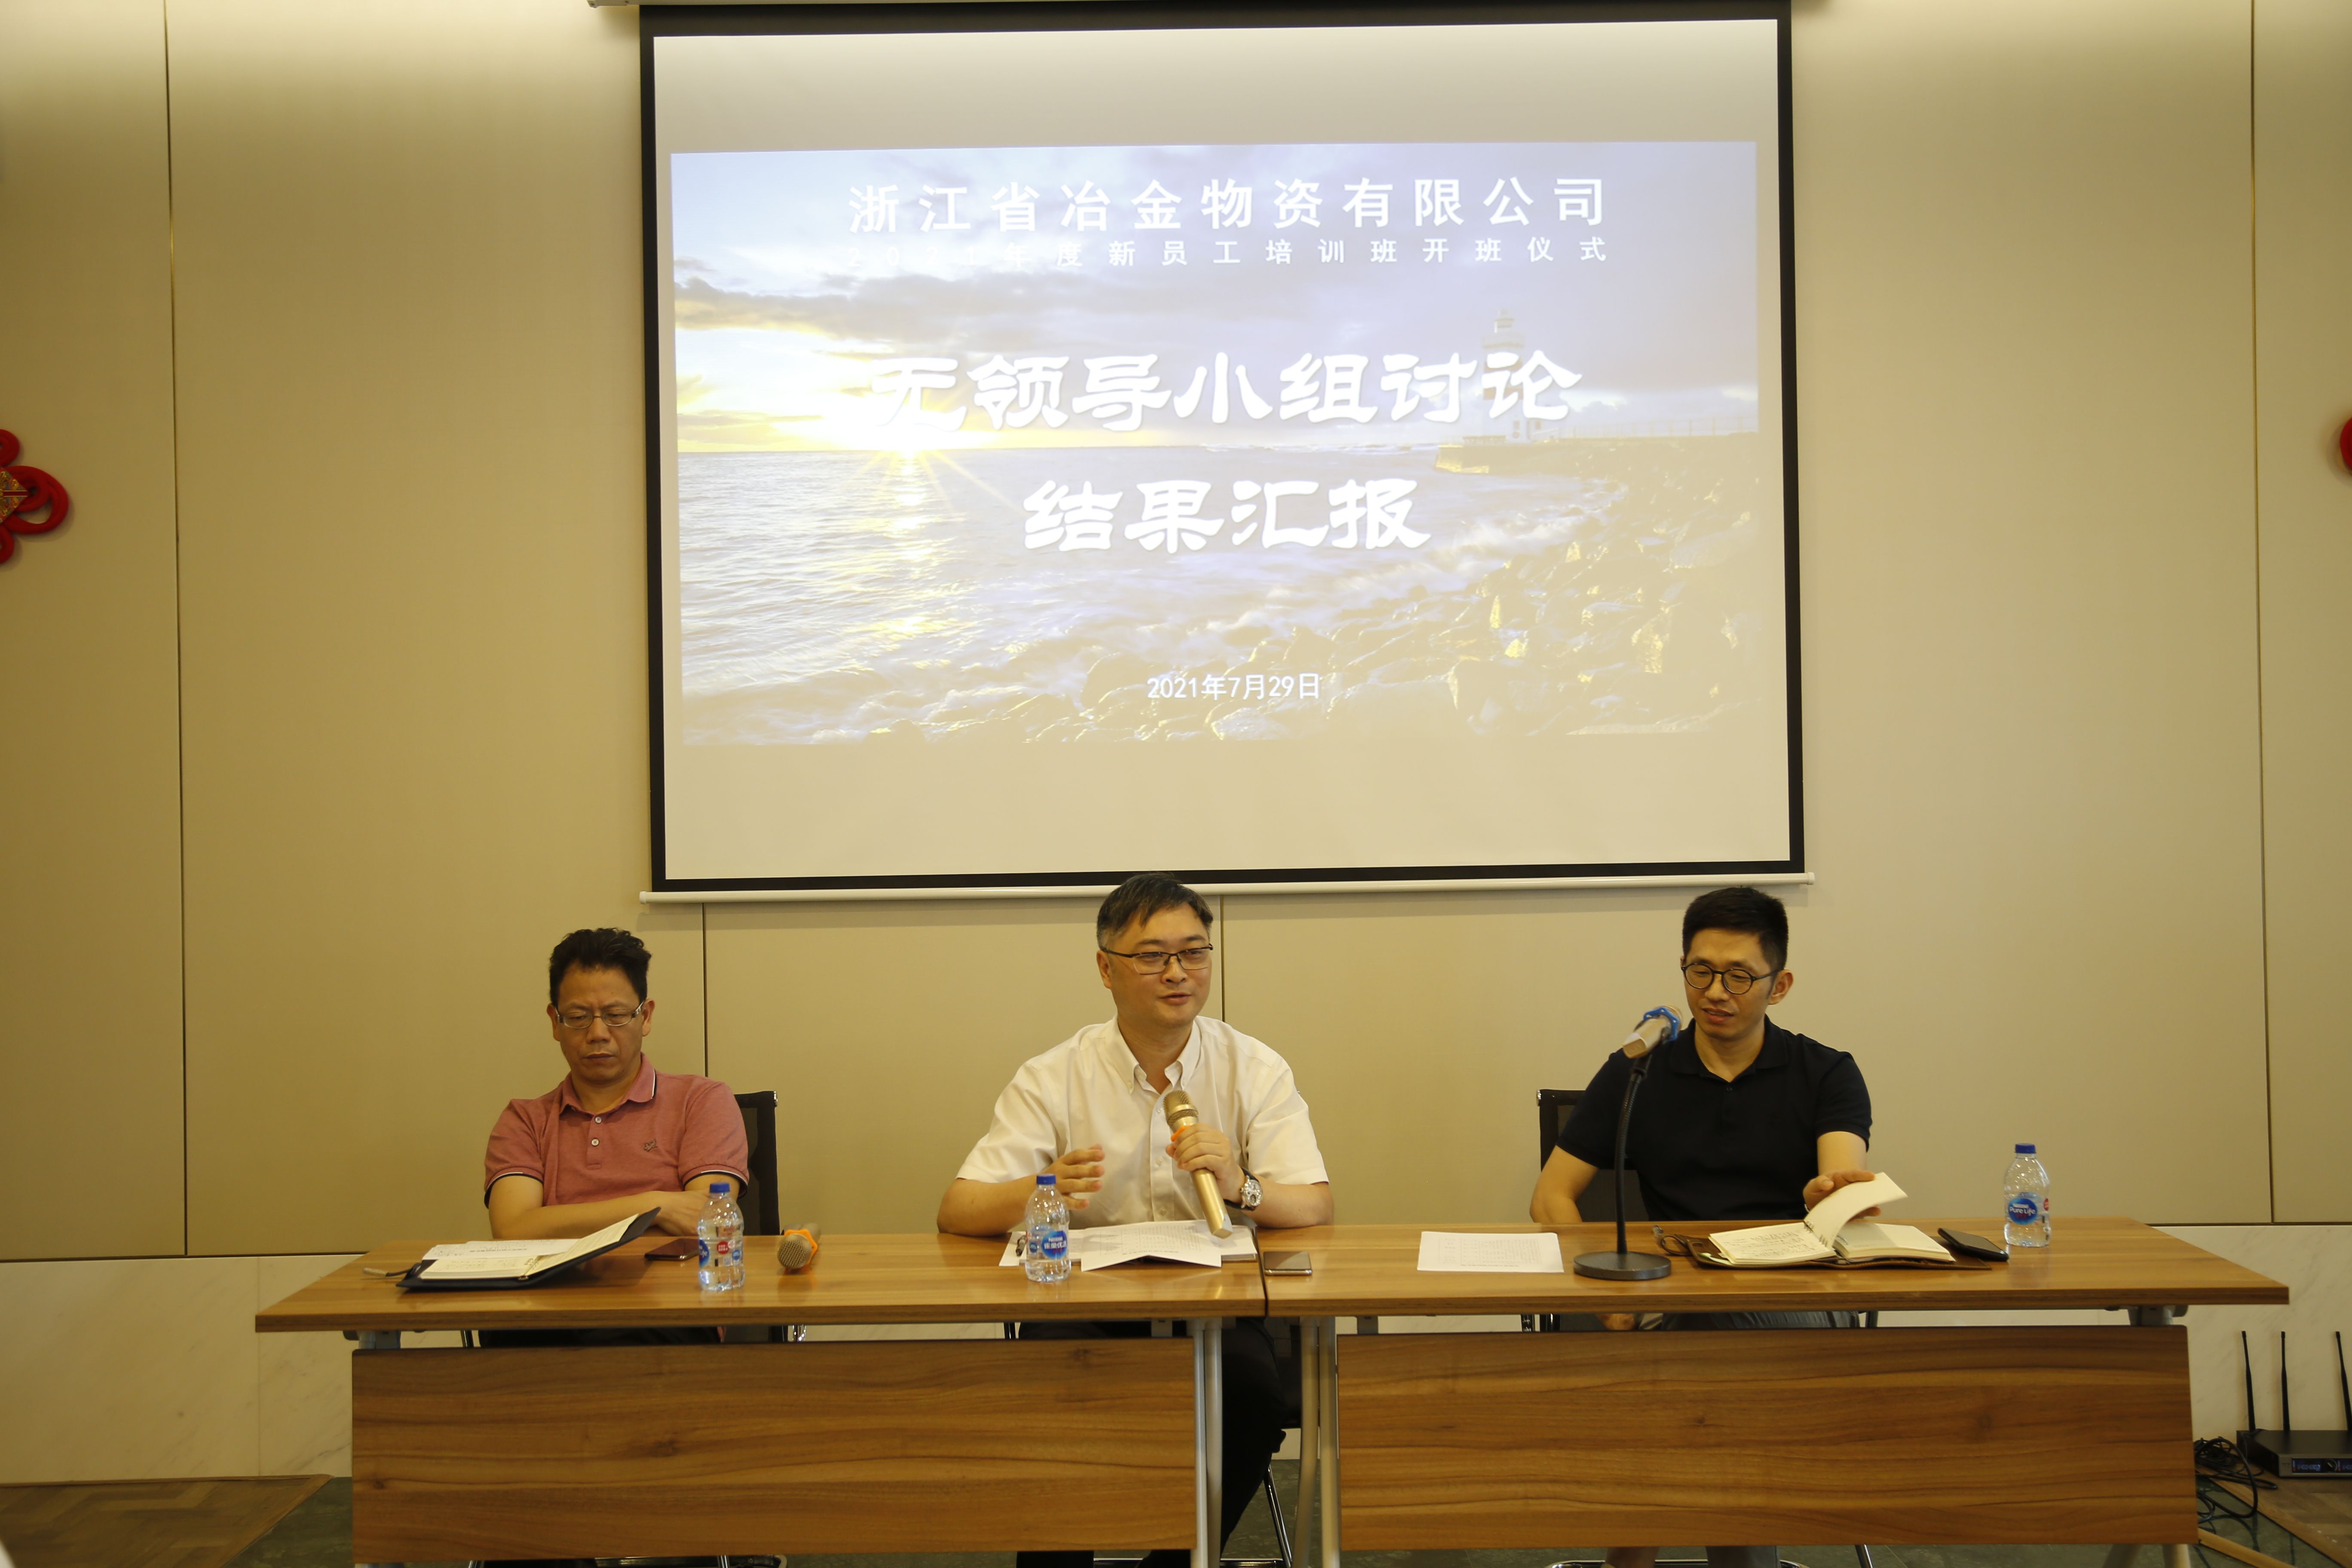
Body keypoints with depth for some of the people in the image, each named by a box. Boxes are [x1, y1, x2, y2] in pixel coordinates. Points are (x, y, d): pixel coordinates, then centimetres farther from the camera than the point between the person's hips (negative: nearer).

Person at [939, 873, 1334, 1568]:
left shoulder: (1256, 1070, 3)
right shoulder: (1053, 1078, 1)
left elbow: (1315, 1209, -6)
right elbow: (957, 1211, -6)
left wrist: (1240, 1189, -29)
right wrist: (1037, 1194, -29)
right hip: (1086, 1307, 0)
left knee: (1251, 1393, -29)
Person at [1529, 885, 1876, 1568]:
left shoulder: (1826, 1075, 9)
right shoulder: (1635, 1073, 12)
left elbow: (1846, 1177, -11)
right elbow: (1550, 1197, 8)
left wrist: (1835, 1194, -38)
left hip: (1797, 1309, -1)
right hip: (1673, 1304, 1)